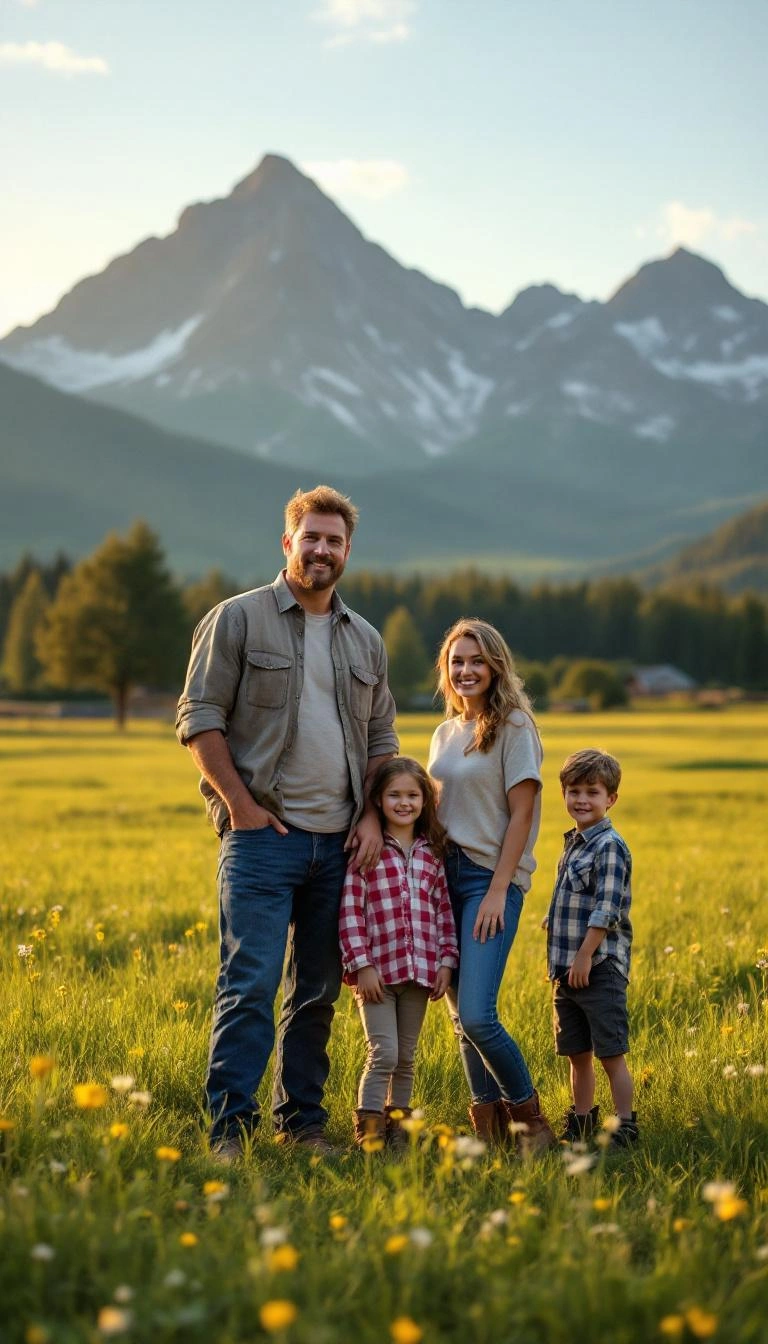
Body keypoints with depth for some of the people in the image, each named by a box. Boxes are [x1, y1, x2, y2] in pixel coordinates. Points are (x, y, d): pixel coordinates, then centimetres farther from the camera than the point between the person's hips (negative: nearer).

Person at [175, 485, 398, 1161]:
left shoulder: (366, 640, 16)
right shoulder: (238, 618, 0)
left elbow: (382, 737, 20)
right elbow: (200, 718, -4)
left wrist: (372, 815, 6)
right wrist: (240, 803, -11)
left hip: (340, 843, 5)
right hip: (264, 835, -5)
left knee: (318, 992, 9)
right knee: (250, 985, -11)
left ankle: (303, 1119, 18)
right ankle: (231, 1126, -7)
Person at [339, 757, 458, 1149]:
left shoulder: (431, 854, 10)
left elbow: (444, 911, 13)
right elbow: (350, 910, -8)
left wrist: (446, 961, 5)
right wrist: (361, 964, -12)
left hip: (420, 970, 5)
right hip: (377, 970, -4)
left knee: (406, 1057, 12)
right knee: (383, 1054, -8)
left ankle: (398, 1125, 21)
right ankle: (368, 1129, 1)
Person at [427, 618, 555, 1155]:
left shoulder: (513, 726, -5)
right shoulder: (445, 735, 15)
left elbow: (521, 813, -10)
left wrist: (498, 890, -16)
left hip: (491, 878, -7)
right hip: (445, 874, 7)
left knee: (477, 1016, -15)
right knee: (461, 1015, 6)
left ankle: (529, 1116, 3)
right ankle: (488, 1124, 14)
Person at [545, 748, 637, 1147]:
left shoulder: (609, 846, -12)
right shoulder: (572, 844, 15)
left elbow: (606, 910, -18)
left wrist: (585, 957, -19)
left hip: (600, 969, -8)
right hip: (567, 971, 8)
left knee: (611, 1054, -3)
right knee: (577, 1054, 15)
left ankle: (624, 1126, 4)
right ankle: (581, 1124, 25)